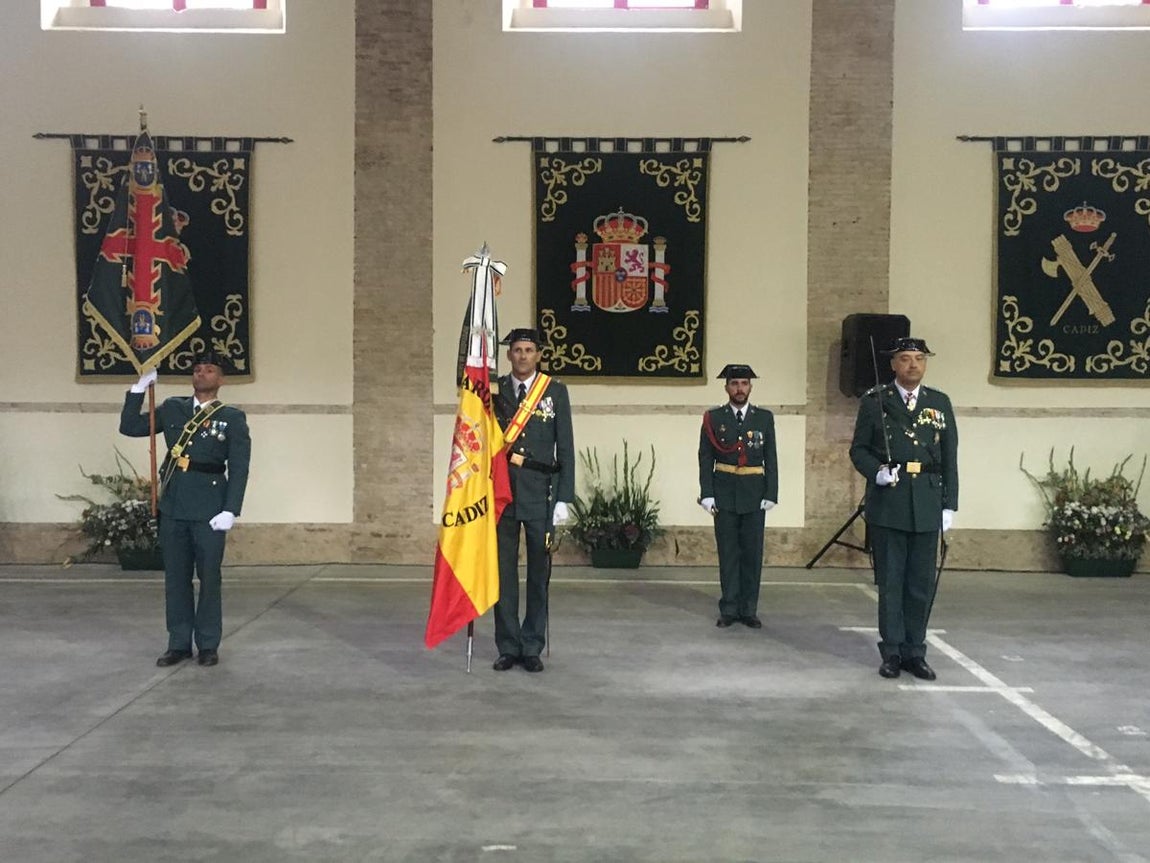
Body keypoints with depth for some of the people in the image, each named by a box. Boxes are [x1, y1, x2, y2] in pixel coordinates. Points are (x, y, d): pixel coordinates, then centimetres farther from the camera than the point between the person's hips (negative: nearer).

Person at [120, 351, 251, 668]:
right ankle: (179, 643, 18)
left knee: (209, 577, 4)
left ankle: (208, 645, 15)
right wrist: (139, 388, 1)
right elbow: (129, 427, 10)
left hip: (210, 508, -3)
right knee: (176, 577, 8)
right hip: (173, 506, 3)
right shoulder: (172, 408, 11)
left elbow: (239, 469, -5)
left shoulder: (232, 418, 0)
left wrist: (230, 510, -15)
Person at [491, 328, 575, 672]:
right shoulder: (493, 389, 5)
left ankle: (532, 647, 14)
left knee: (539, 571, 4)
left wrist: (563, 498, -6)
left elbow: (565, 447, 0)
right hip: (501, 489, 1)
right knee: (504, 570, 5)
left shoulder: (555, 391, 1)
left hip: (540, 492, -1)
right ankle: (508, 647, 14)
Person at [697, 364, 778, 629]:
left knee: (752, 552, 3)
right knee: (728, 552, 3)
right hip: (724, 494, -1)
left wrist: (771, 494, -3)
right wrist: (707, 493, -6)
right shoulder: (713, 418, 2)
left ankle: (749, 609, 12)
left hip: (754, 494, 1)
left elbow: (771, 458, 4)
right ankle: (729, 609, 10)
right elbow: (705, 458, 1)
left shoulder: (764, 417, 5)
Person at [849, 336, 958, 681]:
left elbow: (950, 458, 9)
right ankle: (892, 652, 12)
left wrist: (950, 505, 4)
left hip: (927, 505, 2)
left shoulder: (940, 403, 9)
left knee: (922, 583, 5)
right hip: (887, 502, -2)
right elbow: (858, 450, 5)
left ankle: (915, 652, 15)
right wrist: (877, 472, -15)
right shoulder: (874, 402, 3)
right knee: (890, 581, 3)